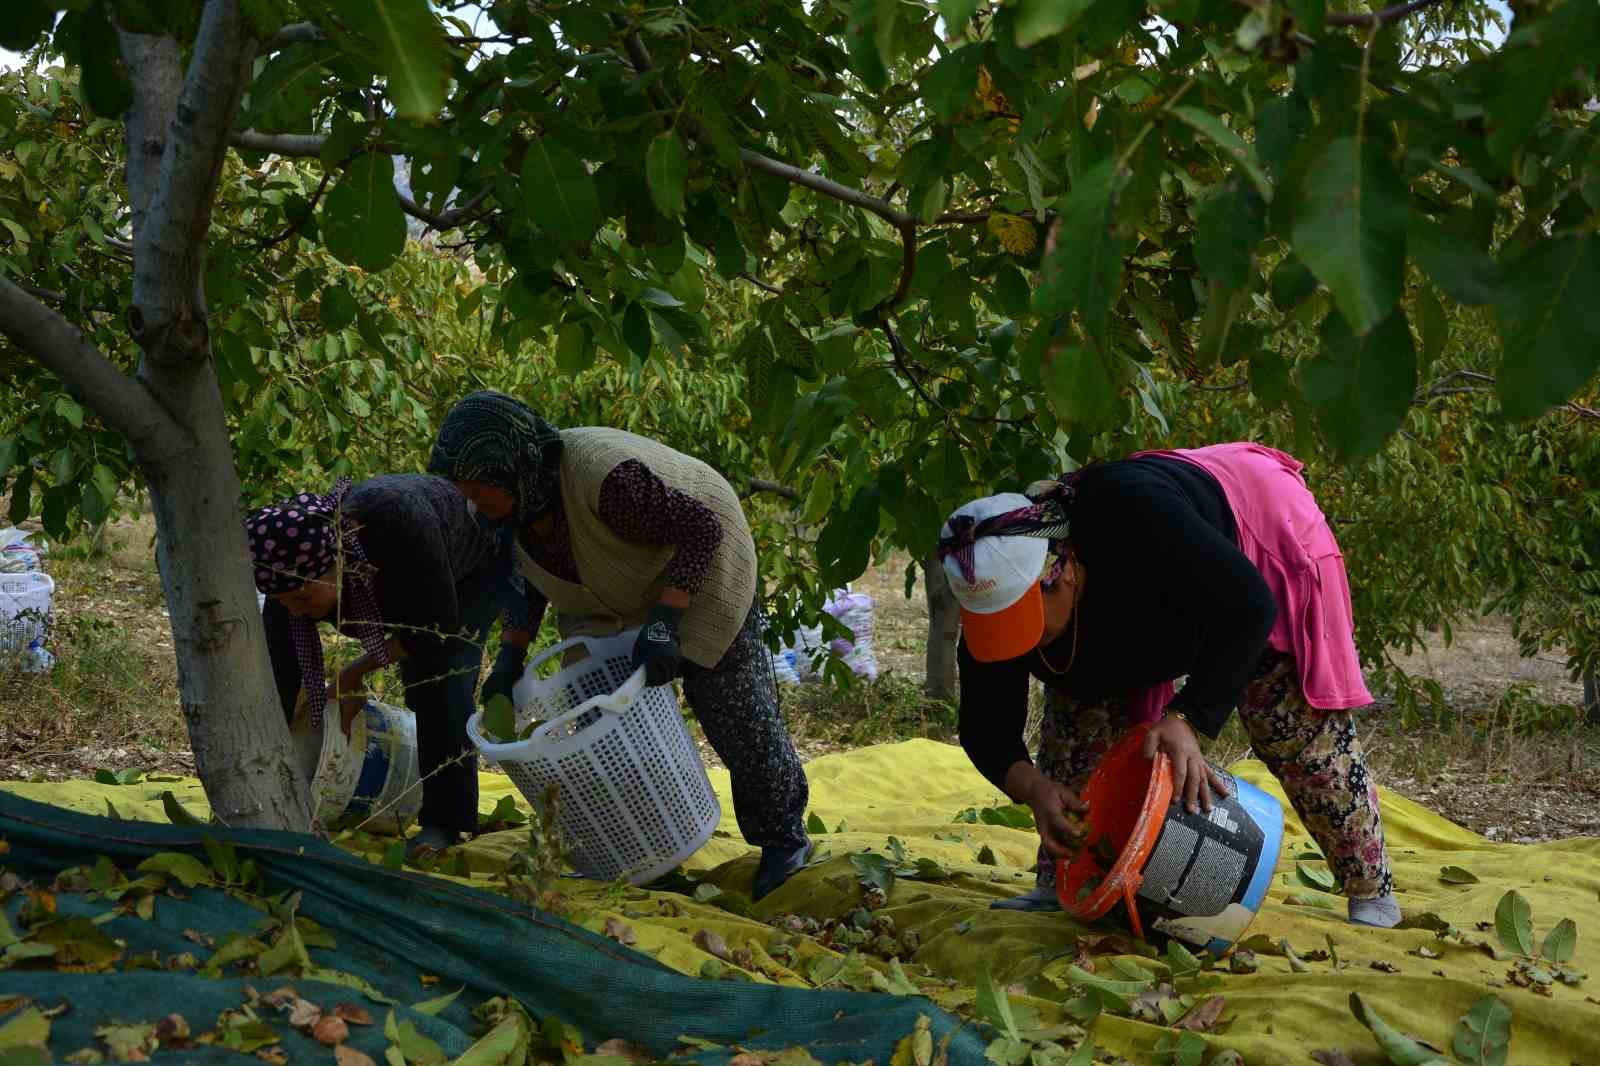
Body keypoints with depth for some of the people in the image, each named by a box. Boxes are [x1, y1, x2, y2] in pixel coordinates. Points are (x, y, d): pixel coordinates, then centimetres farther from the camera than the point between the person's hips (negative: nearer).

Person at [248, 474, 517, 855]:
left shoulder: (398, 522, -46)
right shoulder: (292, 568, -30)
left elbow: (439, 626, -33)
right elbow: (280, 677, -23)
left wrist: (355, 673, -25)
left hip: (472, 567, -5)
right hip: (402, 580, 5)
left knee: (440, 679, -20)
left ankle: (445, 823, -13)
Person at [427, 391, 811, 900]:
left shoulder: (602, 476, -41)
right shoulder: (514, 499, -16)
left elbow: (702, 527, -34)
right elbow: (527, 578, 3)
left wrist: (664, 621, -41)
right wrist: (511, 653, -8)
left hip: (694, 568, -7)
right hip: (611, 597, 7)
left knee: (733, 711, 0)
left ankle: (784, 837, 20)